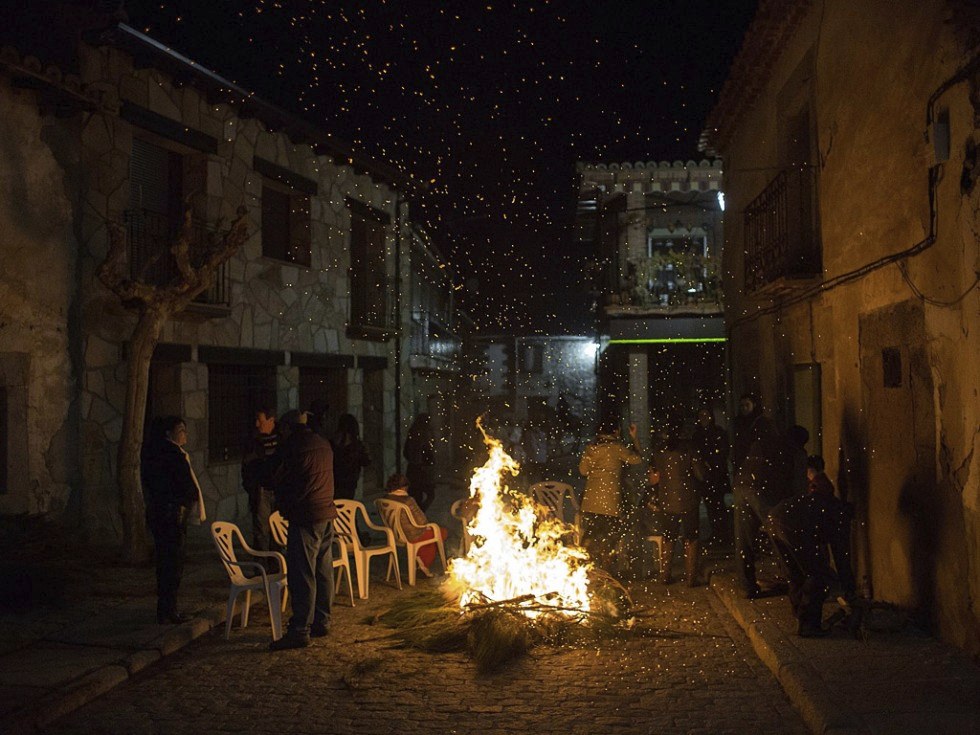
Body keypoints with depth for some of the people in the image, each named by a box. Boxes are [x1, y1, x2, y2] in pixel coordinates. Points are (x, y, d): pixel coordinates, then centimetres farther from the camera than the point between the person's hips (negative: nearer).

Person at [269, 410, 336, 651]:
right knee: (323, 571, 14)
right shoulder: (323, 444, 12)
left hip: (306, 517, -9)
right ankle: (321, 622, 21)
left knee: (301, 574, -7)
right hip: (327, 513, 9)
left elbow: (280, 481, -7)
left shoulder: (296, 447, -13)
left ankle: (300, 631, -6)